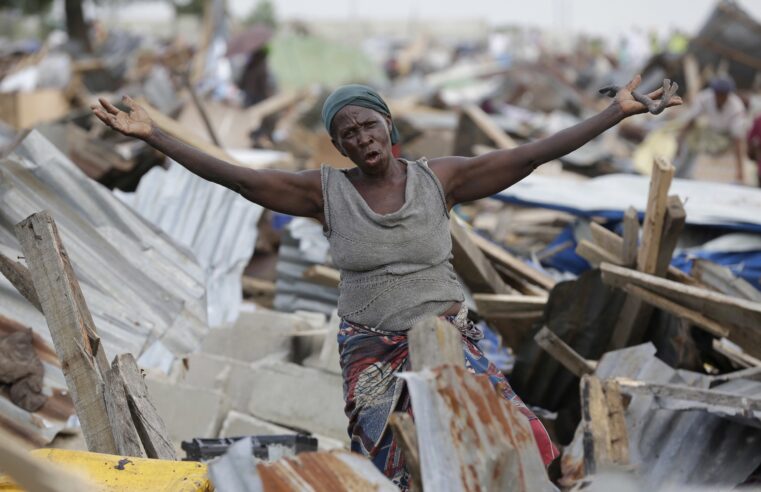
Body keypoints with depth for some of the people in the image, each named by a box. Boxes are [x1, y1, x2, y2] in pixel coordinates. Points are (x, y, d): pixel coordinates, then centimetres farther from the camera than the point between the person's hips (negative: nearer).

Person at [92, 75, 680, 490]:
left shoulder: (439, 178, -5)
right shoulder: (327, 191, -5)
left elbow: (532, 154, -8)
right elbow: (235, 176, -9)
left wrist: (619, 110, -12)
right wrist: (152, 135, -14)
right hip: (371, 353, 0)